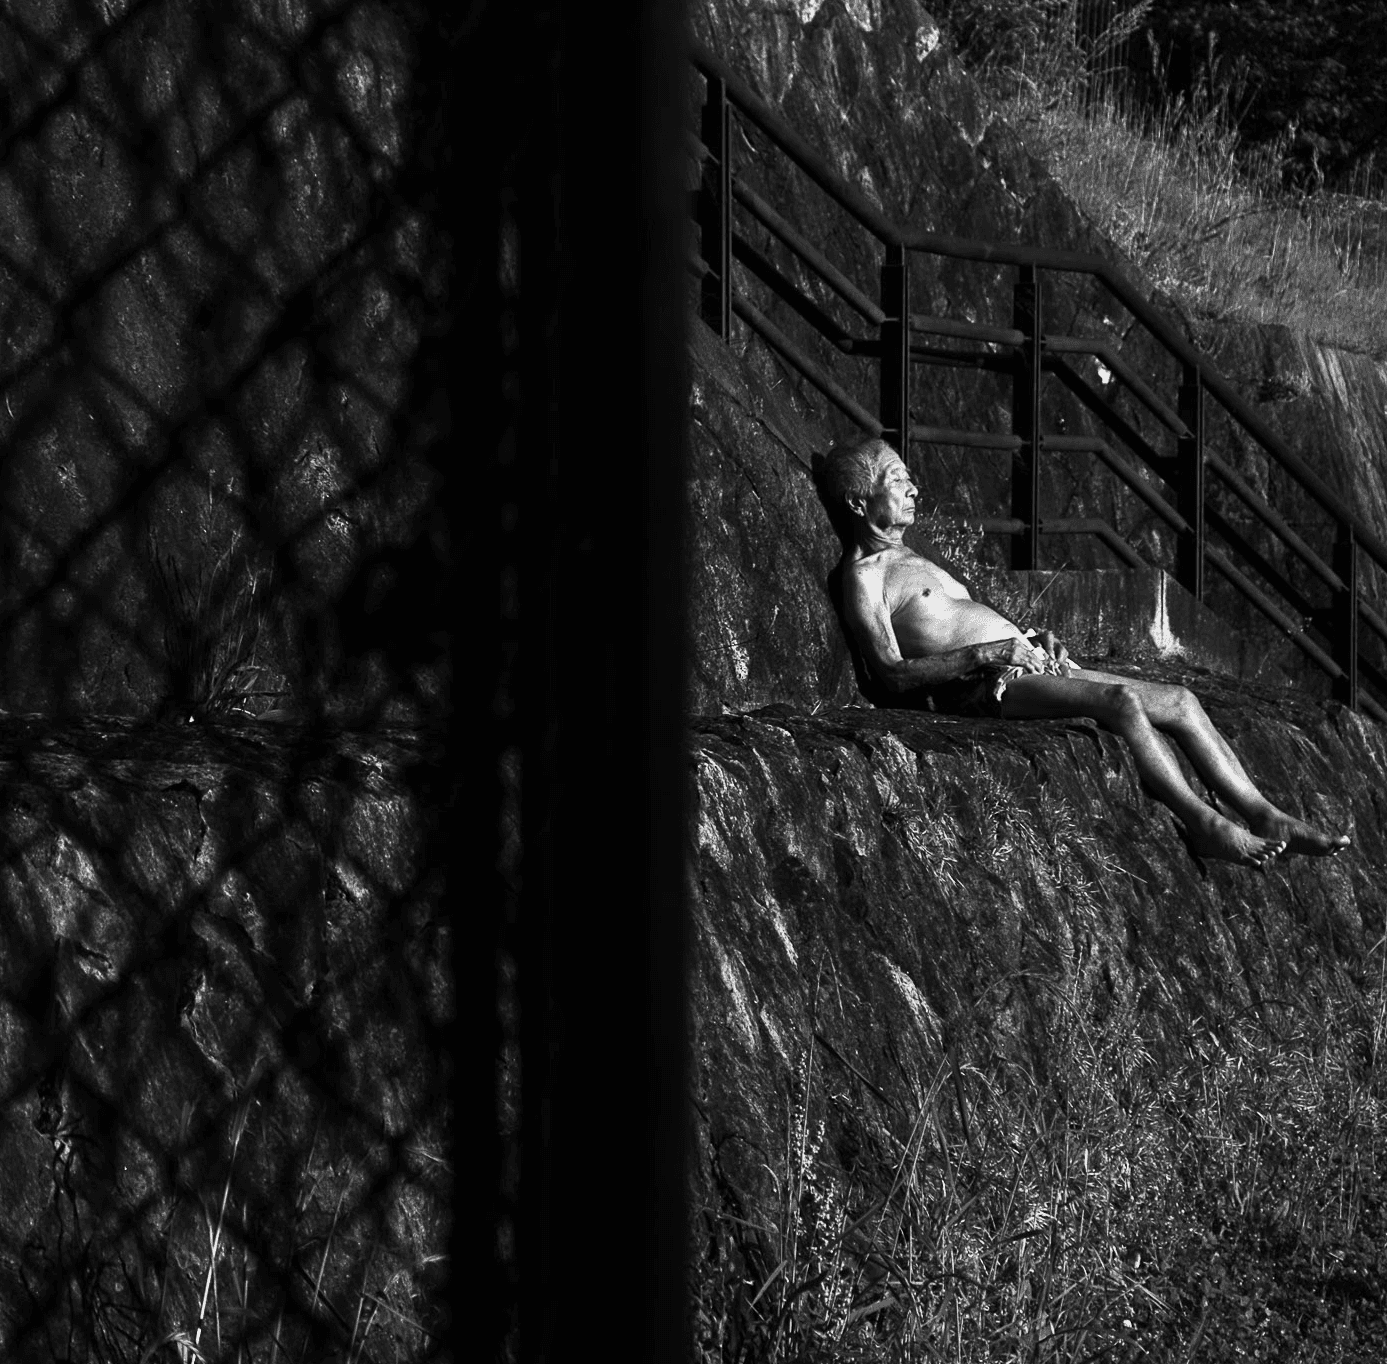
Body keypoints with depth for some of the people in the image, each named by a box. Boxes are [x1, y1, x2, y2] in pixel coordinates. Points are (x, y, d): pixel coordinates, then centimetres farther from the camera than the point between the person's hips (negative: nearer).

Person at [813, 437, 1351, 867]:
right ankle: (1204, 825, -22)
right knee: (1121, 701, -30)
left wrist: (1032, 640, 11)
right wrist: (988, 653, -18)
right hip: (982, 686, -10)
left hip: (1023, 666, 10)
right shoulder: (863, 574, -4)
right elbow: (893, 676, -14)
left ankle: (1266, 818, -3)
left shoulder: (908, 557, 26)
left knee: (1180, 701, -1)